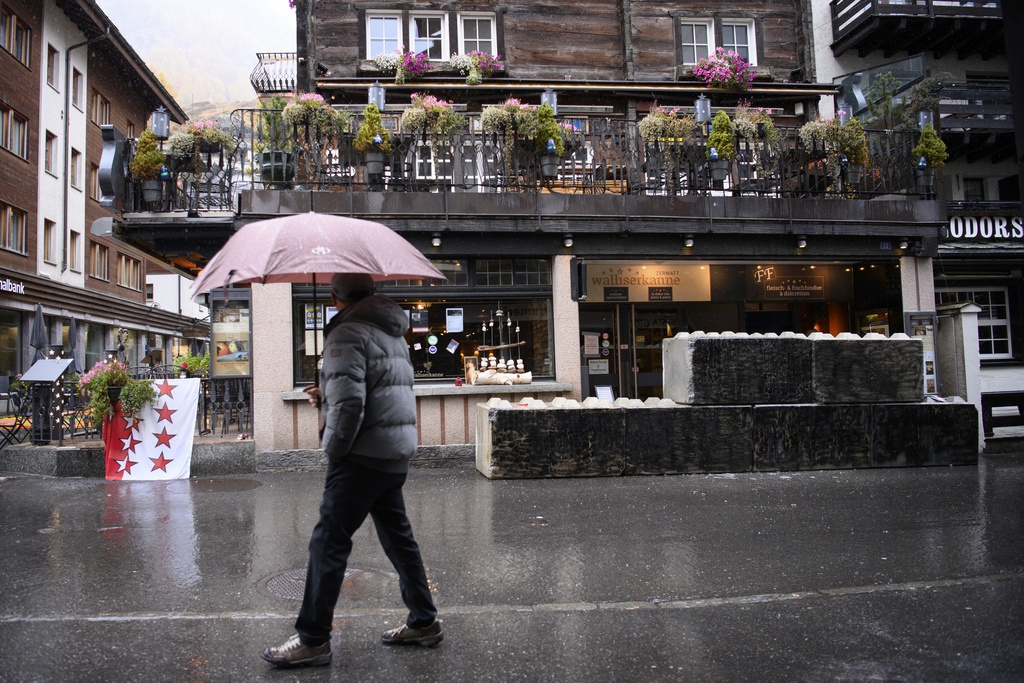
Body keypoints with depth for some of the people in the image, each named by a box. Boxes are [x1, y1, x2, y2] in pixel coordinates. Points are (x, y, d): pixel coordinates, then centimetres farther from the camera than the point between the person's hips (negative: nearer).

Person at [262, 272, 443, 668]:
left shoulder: (346, 335, -12)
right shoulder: (394, 335, 16)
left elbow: (348, 403, -21)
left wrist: (332, 449, -8)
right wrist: (326, 395, 23)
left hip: (363, 458, -9)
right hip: (397, 455, 9)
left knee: (328, 543, -2)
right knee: (398, 537, 17)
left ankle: (312, 640, 5)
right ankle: (424, 622, 25)